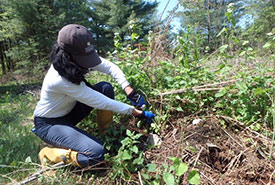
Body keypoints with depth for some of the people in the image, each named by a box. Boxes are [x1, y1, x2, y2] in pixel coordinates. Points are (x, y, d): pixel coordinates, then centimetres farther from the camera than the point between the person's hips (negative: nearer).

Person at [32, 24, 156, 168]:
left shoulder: (80, 58, -16)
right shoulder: (60, 80, -37)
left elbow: (110, 67, -10)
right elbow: (101, 102, -32)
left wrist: (130, 91, -23)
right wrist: (136, 112, -25)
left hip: (69, 109, 8)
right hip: (48, 124, -7)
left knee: (106, 88, -14)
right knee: (97, 153, -25)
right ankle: (48, 155, -2)